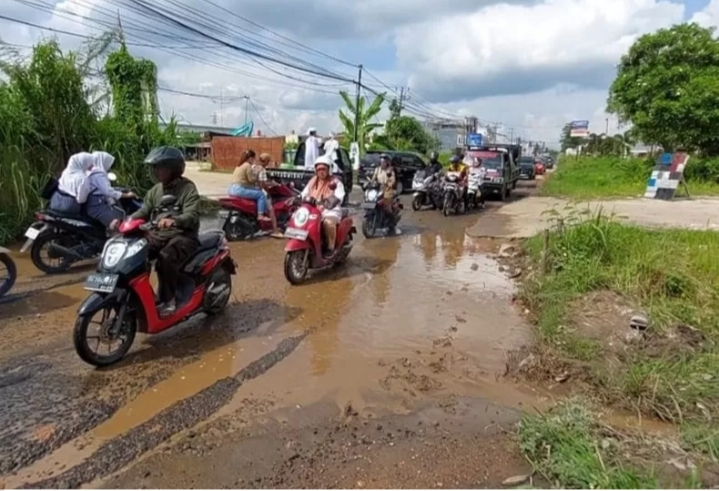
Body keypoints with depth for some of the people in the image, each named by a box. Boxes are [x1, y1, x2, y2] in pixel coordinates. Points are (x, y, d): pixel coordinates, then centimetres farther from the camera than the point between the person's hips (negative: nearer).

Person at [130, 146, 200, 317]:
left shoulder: (188, 188, -7)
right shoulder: (155, 190, 17)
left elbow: (192, 216, -20)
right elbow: (143, 211, 13)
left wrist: (174, 220, -41)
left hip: (183, 235, -7)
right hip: (158, 234, 7)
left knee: (166, 257, -35)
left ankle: (168, 300, -20)